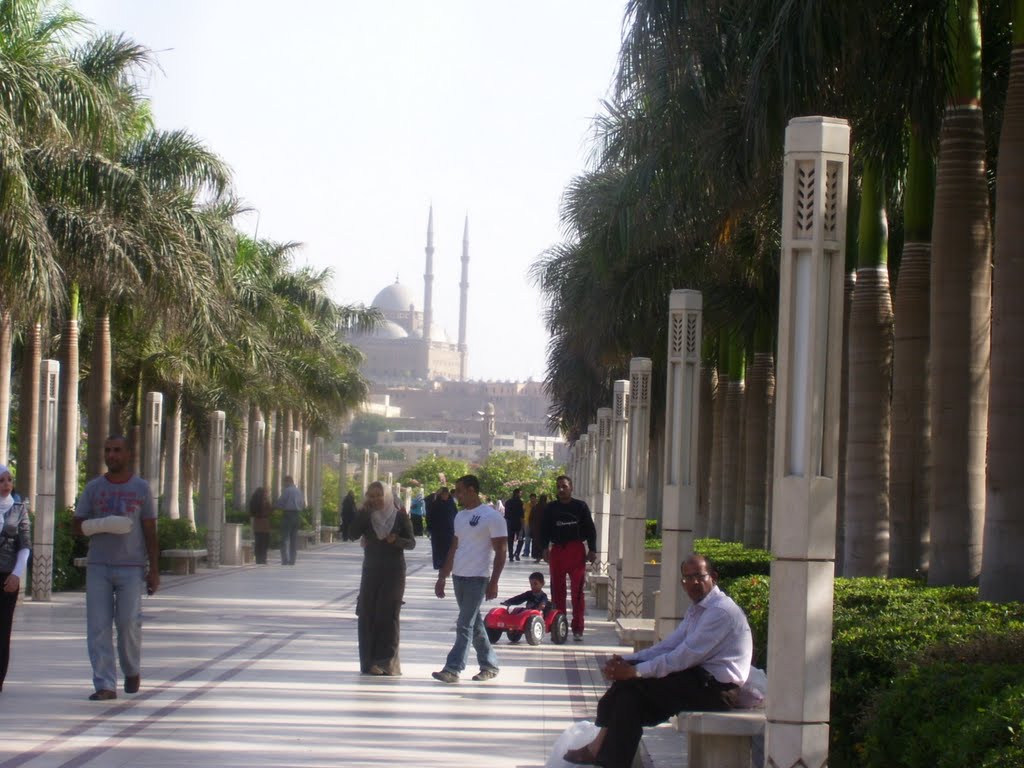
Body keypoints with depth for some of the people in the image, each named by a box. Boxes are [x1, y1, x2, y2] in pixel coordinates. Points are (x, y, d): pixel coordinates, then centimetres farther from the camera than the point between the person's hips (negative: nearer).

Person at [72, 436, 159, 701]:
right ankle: (105, 685, -4)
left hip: (131, 568, -1)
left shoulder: (141, 489, 6)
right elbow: (77, 525, 8)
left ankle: (132, 671, 20)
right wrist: (103, 525, -12)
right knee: (98, 626, -6)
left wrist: (154, 570, -1)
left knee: (129, 622, -6)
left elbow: (150, 532, 6)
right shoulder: (93, 488, 9)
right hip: (98, 567, 2)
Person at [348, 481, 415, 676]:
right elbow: (353, 534, -10)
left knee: (387, 615, -7)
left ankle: (385, 661, -4)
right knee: (367, 614, 0)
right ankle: (369, 661, 6)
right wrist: (363, 511, -15)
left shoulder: (400, 516, -1)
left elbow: (411, 542, 0)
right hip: (371, 570, 3)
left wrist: (397, 540, -20)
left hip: (394, 571, -3)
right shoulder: (366, 516, 4)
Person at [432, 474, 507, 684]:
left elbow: (501, 551, -11)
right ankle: (489, 665, 21)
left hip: (477, 578, -8)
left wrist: (493, 582, -16)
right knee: (474, 624, 12)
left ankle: (453, 669, -11)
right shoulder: (460, 516, 13)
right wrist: (442, 577, 17)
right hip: (459, 577, 8)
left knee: (465, 625, -10)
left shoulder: (491, 517, -10)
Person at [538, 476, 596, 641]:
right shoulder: (550, 508, 11)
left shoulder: (580, 506, 7)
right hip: (557, 551, 2)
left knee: (577, 590, -5)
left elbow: (590, 529, 6)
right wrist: (544, 548, -5)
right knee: (557, 590, 3)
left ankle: (577, 628, -3)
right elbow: (544, 530, 9)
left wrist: (592, 550, -1)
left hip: (576, 551, -2)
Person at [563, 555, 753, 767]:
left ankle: (600, 749, -7)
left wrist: (636, 671, -20)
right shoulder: (697, 609, 16)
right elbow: (669, 645, 10)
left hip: (716, 688, -10)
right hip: (702, 679, 10)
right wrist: (627, 661, -4)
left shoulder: (721, 611, -16)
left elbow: (685, 656, -21)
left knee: (633, 683, -14)